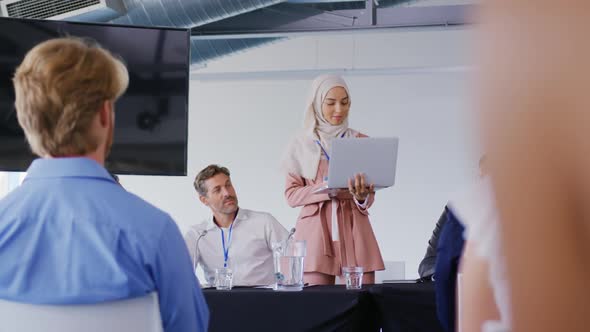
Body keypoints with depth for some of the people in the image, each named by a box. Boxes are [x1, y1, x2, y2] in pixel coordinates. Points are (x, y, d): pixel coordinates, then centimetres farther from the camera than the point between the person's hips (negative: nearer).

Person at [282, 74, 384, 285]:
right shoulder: (302, 143, 7)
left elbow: (369, 199, 10)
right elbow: (291, 194, 3)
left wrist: (362, 196, -14)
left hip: (354, 228, 1)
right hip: (316, 230, -1)